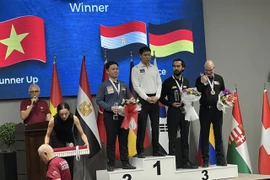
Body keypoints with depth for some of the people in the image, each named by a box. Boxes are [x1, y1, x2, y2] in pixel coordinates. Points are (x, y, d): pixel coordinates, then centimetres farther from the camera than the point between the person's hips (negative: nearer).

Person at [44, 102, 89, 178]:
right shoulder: (53, 120, -27)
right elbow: (48, 135, -14)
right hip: (57, 141, -2)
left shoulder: (74, 118, -24)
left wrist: (86, 143, -35)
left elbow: (82, 133, -18)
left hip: (69, 141, 2)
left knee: (70, 165, -2)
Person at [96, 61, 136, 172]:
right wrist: (111, 107, -17)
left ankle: (125, 163, 10)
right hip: (110, 116, -4)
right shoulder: (104, 85, 1)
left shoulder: (123, 85, 15)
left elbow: (128, 99, 19)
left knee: (124, 140, 5)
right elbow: (99, 100, -5)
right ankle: (111, 164, 5)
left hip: (123, 115, 4)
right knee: (111, 141, 0)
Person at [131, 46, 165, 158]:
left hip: (155, 99, 5)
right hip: (143, 99, -4)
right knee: (142, 126, -4)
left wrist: (157, 96, -6)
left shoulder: (154, 68, 14)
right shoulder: (136, 69, 0)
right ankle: (140, 151, -1)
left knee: (155, 126, 5)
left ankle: (156, 150, 10)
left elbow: (159, 83, 10)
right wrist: (147, 98, -13)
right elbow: (136, 86, -7)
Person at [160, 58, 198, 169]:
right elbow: (162, 98, 0)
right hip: (173, 113, -4)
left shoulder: (186, 82, 12)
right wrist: (171, 104, -13)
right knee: (172, 139, -1)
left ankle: (186, 162, 12)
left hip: (185, 112, 4)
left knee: (185, 138, 7)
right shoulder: (168, 82, 0)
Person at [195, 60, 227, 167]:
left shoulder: (219, 78, 11)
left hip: (217, 110, 1)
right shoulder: (200, 79, 3)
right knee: (204, 136, 3)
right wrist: (202, 83, -16)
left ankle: (220, 160, 8)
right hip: (205, 110, -1)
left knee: (218, 135, 4)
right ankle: (205, 161, 7)